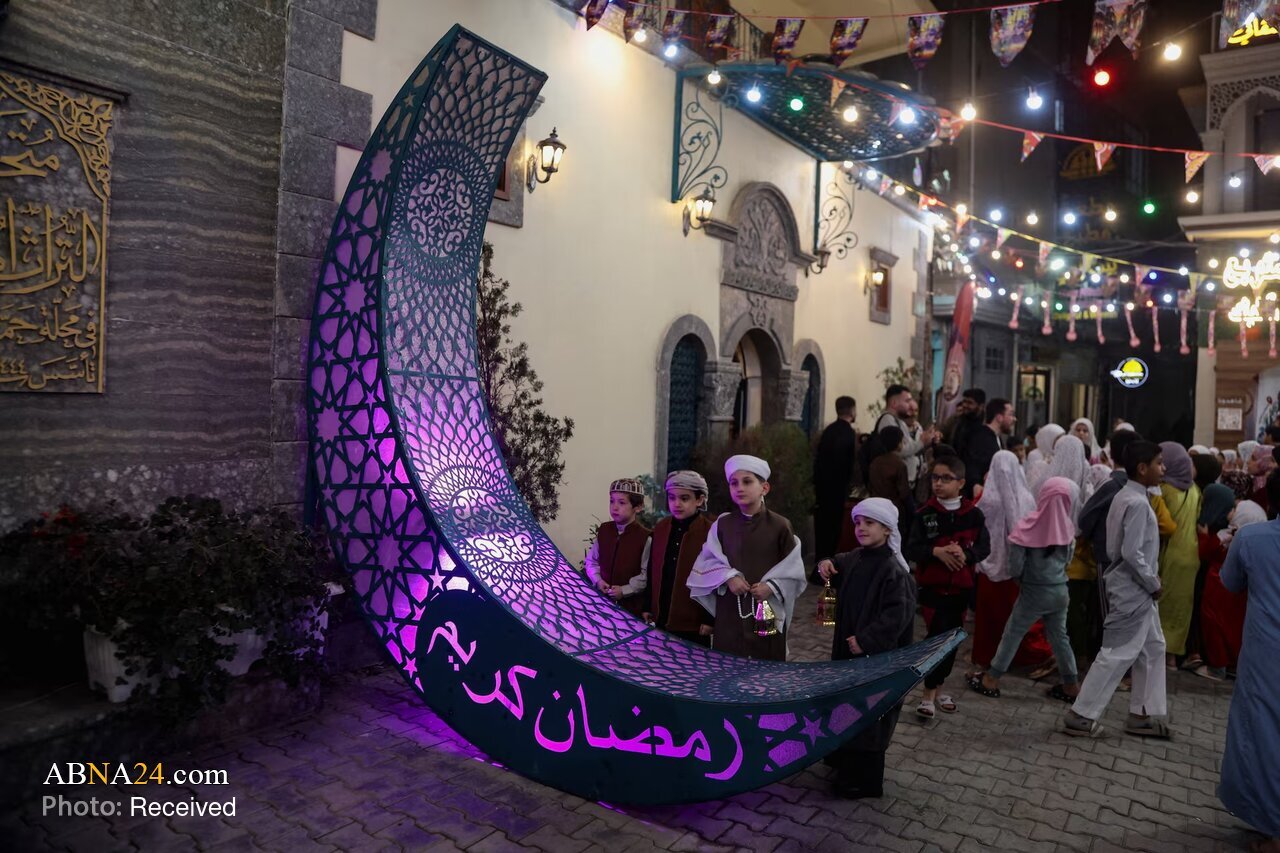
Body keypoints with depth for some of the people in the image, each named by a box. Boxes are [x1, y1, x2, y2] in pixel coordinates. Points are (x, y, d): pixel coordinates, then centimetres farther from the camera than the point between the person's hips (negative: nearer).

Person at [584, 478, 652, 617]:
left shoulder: (645, 537, -12)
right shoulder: (603, 531, 4)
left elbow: (647, 575, -13)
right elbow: (591, 561, 11)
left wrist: (624, 590, -17)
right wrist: (598, 581, -4)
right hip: (602, 598, 4)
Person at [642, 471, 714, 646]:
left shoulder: (710, 532, -12)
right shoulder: (660, 528, 5)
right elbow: (651, 570, 11)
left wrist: (710, 619, -10)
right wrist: (647, 608, 11)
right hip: (661, 619, 5)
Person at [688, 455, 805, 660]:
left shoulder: (780, 525, -4)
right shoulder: (722, 524, 3)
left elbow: (793, 569, 0)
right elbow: (708, 561, 5)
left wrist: (772, 586, -13)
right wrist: (728, 577, -11)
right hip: (730, 613, 2)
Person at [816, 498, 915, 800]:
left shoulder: (893, 570, -20)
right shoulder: (854, 559, 4)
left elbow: (900, 613, -27)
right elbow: (836, 568, 25)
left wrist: (866, 640, -27)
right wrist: (826, 566, 2)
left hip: (875, 656, -8)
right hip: (847, 649, 8)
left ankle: (865, 780, 17)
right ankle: (845, 760, 40)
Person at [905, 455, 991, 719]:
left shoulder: (973, 514, -1)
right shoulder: (925, 514, -6)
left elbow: (984, 547, -1)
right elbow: (911, 549, -8)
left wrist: (966, 554, -20)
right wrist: (937, 552, -24)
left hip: (961, 587, 3)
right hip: (932, 587, -3)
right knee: (938, 635, -6)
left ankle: (936, 689, 29)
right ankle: (929, 694, 7)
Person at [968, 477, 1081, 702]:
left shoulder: (1029, 527, -20)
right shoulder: (1067, 528, -8)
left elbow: (1015, 567, -16)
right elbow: (1068, 559, 7)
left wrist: (1018, 576, 5)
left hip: (1035, 592, -4)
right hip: (1060, 590, 4)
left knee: (1012, 634, 8)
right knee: (1059, 636, 18)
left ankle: (991, 680, 15)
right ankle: (1071, 685, 29)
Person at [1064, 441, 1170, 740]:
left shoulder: (1126, 496, 10)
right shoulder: (1137, 503, -20)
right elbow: (1132, 553, -25)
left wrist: (1151, 576, 8)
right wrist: (1154, 584, -13)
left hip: (1137, 590, 10)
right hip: (1132, 591, -10)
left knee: (1153, 648, 17)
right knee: (1117, 654, -4)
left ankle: (1141, 715, 25)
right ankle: (1080, 715, 3)